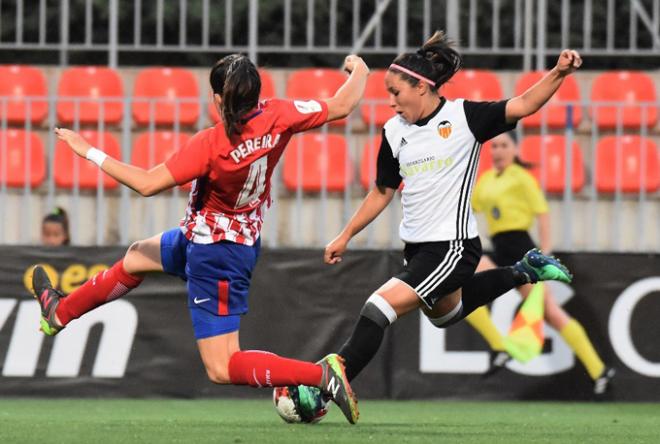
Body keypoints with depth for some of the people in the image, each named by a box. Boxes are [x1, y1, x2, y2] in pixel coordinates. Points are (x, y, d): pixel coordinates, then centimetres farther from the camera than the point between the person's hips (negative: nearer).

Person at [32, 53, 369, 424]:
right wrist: (359, 71, 17)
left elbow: (147, 184, -28)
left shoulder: (212, 144, -31)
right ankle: (60, 312, 50)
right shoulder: (277, 117, -16)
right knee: (138, 256, 30)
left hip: (215, 253, -9)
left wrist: (90, 152, -18)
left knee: (222, 369, -3)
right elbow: (342, 106, -4)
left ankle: (323, 373, -14)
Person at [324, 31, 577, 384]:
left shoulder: (464, 116, -12)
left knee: (379, 308, -20)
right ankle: (524, 271, 45)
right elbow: (382, 192, 16)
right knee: (445, 313, 30)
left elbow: (523, 105, -20)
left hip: (453, 246, -8)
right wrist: (345, 236, 16)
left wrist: (558, 73, -36)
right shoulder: (394, 132, 4)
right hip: (417, 248, 8)